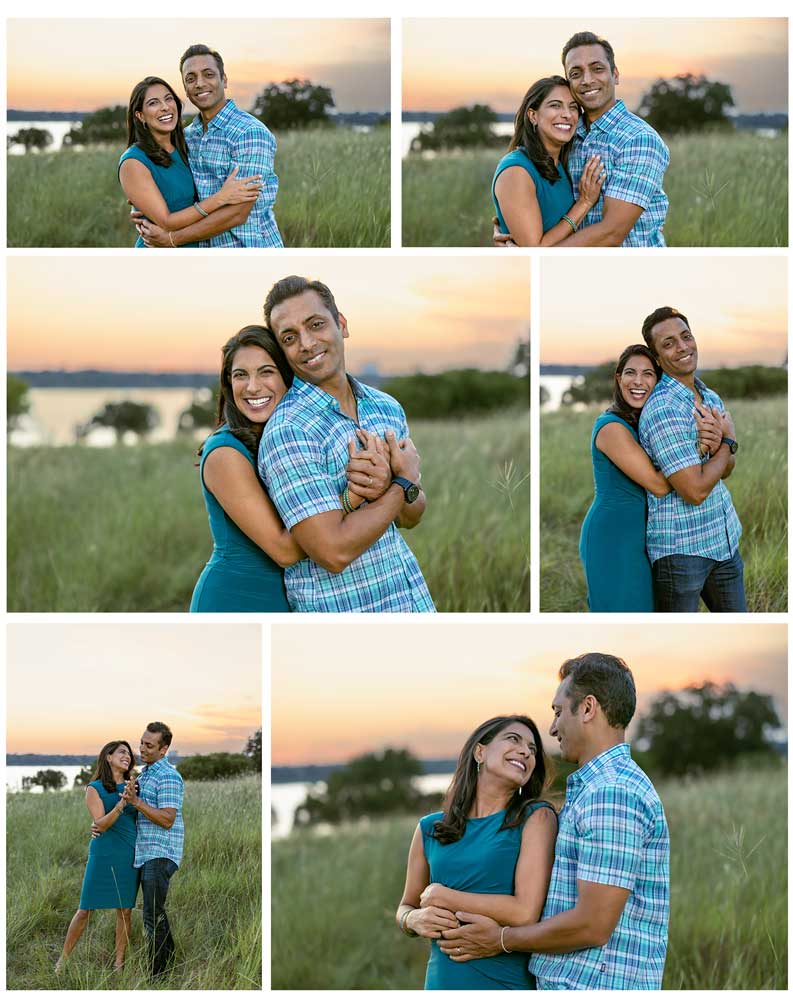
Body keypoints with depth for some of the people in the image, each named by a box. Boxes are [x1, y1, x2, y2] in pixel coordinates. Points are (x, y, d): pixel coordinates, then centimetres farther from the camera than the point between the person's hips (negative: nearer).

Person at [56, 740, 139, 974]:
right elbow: (100, 824, -12)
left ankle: (119, 963, 10)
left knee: (125, 910, 2)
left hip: (131, 855, 4)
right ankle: (63, 959, 8)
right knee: (86, 909, -2)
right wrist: (121, 805, -24)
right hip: (103, 853, -3)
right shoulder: (94, 789, -1)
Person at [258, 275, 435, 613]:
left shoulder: (387, 407, 4)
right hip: (340, 608, -6)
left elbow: (410, 518, 10)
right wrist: (403, 483, -12)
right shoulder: (288, 432, -18)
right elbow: (335, 552, -24)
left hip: (413, 597, 6)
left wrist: (398, 489, -12)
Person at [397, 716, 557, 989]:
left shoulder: (536, 818, -6)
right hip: (443, 981, 3)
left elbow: (526, 912, -16)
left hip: (508, 982, -3)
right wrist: (416, 920, -8)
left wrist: (441, 896, -9)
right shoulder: (430, 829, 4)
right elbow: (405, 908, 15)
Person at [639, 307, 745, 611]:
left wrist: (719, 444, -10)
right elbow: (695, 490, -22)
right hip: (681, 548, -8)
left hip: (724, 540, 8)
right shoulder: (662, 410, -19)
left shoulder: (711, 398, 9)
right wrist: (727, 441, -7)